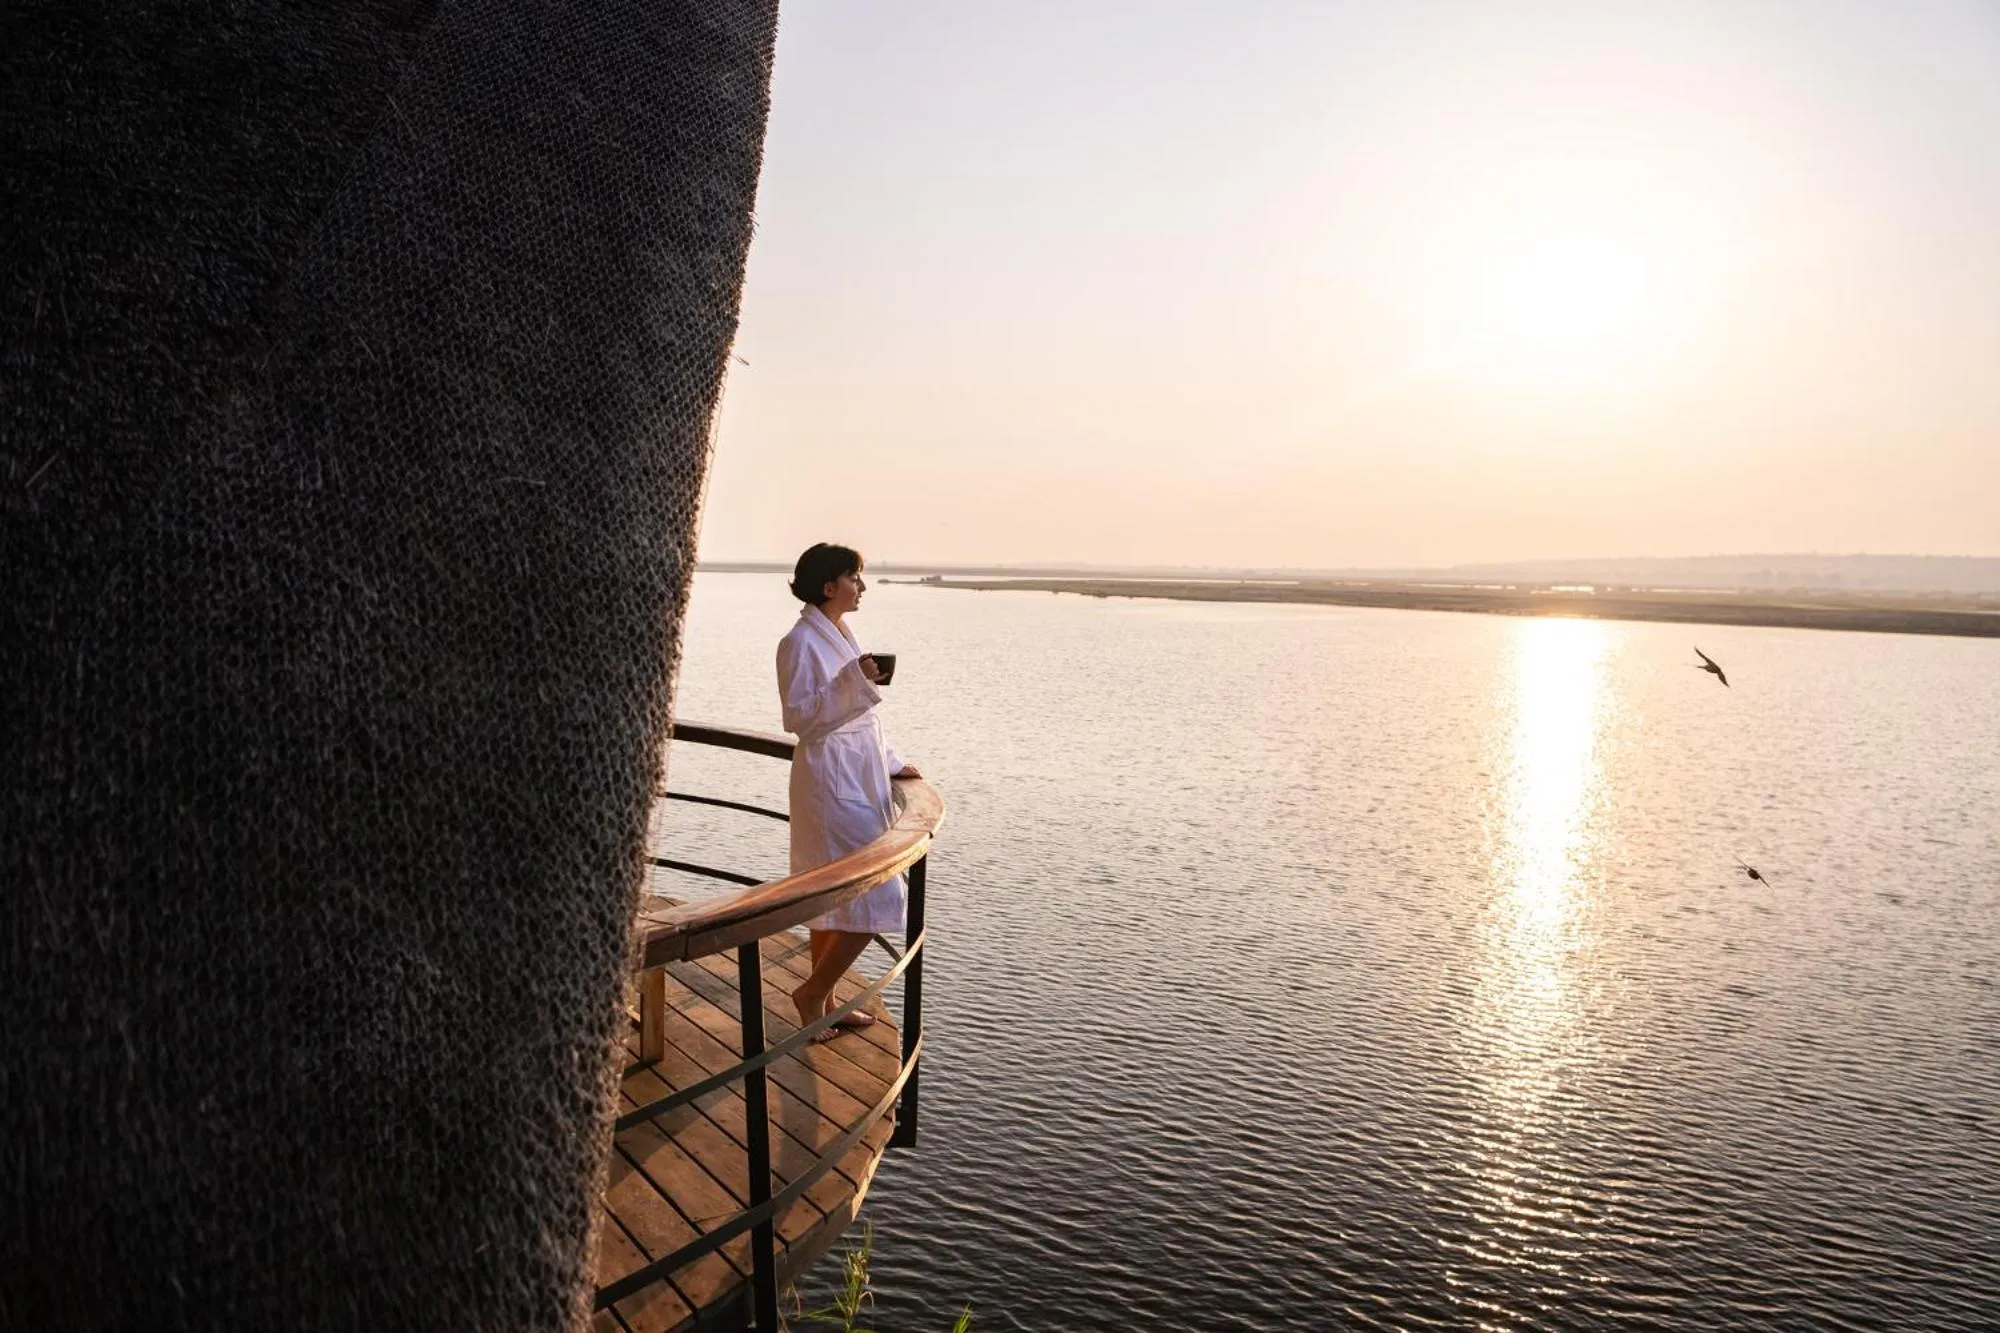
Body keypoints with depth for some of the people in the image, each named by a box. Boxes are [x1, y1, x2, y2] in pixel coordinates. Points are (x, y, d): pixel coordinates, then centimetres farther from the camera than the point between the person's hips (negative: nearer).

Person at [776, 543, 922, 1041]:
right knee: (875, 897, -7)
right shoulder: (801, 643, -14)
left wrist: (891, 762, 16)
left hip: (858, 777, 9)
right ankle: (812, 991, 9)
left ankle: (823, 1000, 28)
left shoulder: (841, 635, 13)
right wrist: (852, 680, -26)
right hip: (831, 780, -9)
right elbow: (798, 717, -18)